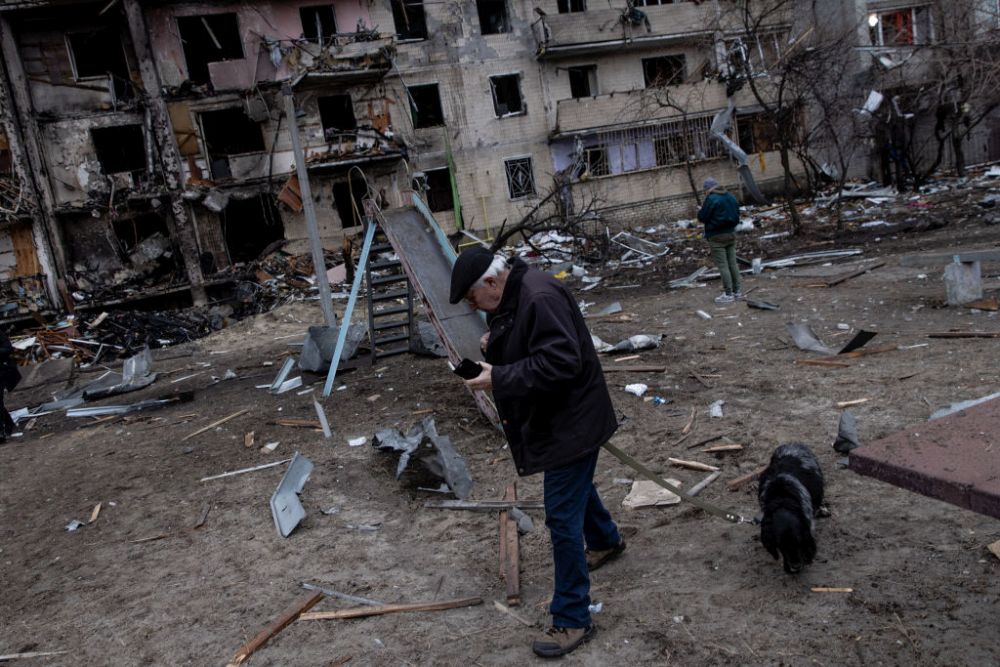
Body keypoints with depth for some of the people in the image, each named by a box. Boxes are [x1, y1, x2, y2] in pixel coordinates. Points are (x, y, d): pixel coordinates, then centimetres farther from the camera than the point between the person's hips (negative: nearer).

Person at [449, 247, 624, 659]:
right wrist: (496, 347, -2)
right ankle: (605, 541, 58)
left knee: (562, 518, -5)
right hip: (554, 419, 11)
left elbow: (561, 361, -33)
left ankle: (572, 620, 7)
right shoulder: (511, 298, 4)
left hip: (570, 422, -10)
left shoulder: (540, 299, -27)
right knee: (576, 486, 31)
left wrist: (498, 377, -29)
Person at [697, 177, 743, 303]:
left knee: (722, 266, -4)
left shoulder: (711, 199, -16)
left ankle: (728, 294, -2)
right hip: (731, 233, 7)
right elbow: (737, 214, 15)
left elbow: (702, 217, -11)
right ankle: (736, 291, 18)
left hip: (717, 236, -7)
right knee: (732, 263, 12)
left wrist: (702, 208, 7)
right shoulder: (731, 197, 8)